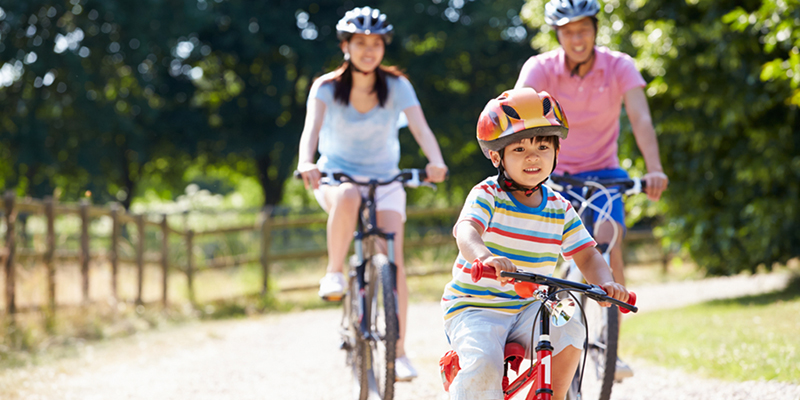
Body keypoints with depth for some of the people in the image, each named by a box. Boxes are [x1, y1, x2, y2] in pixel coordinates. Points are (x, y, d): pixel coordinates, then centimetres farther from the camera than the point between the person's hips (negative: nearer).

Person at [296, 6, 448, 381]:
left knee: (393, 262, -15)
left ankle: (398, 353, -9)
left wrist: (436, 162, -43)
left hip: (385, 181, 1)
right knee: (348, 197, -40)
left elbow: (420, 127, -22)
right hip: (337, 176, -1)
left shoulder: (396, 85, -9)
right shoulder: (327, 87, -10)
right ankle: (334, 273, -21)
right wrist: (306, 162, -48)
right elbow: (312, 127, -27)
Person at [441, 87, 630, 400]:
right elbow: (466, 230, -31)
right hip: (473, 307, -4)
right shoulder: (487, 195, -11)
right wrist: (485, 257, -55)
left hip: (527, 308, 4)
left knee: (568, 333, -23)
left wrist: (605, 283, -21)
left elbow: (586, 256, 3)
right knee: (483, 365, -30)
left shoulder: (560, 210, 4)